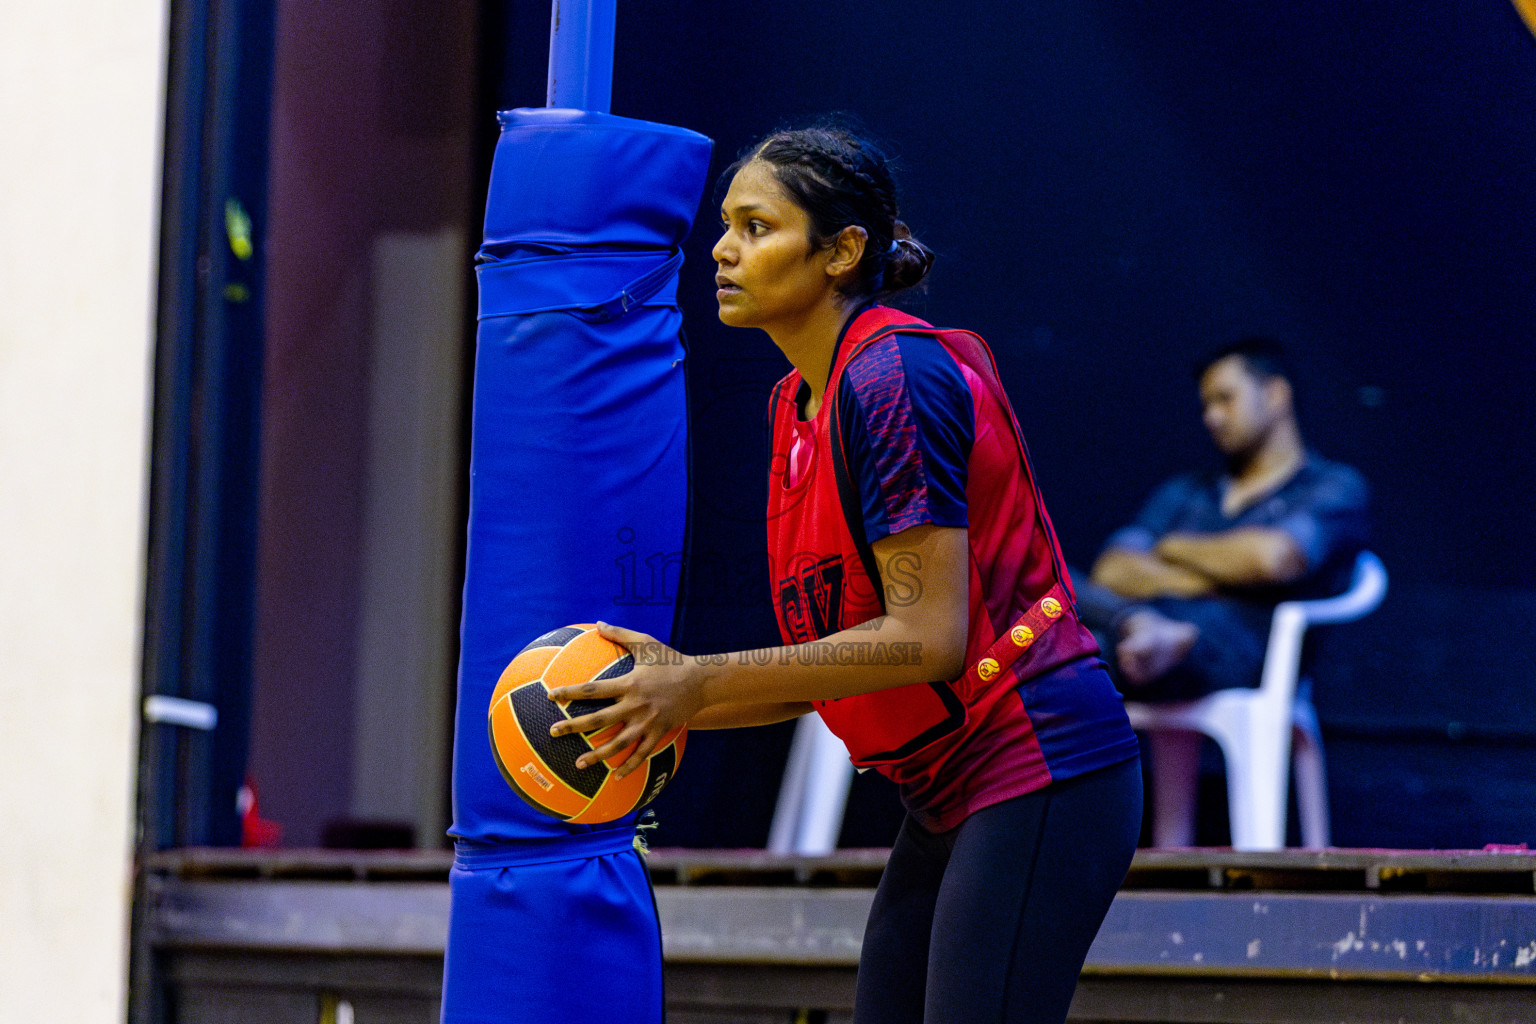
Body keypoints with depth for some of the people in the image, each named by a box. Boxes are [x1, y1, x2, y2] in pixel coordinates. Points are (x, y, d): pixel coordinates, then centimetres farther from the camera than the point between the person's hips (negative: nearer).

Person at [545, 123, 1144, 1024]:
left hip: (1038, 775, -10)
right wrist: (674, 694, 1)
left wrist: (704, 684, -18)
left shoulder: (894, 379, -16)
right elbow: (833, 660, 14)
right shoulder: (801, 405, 12)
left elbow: (925, 637, -21)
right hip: (950, 796, 10)